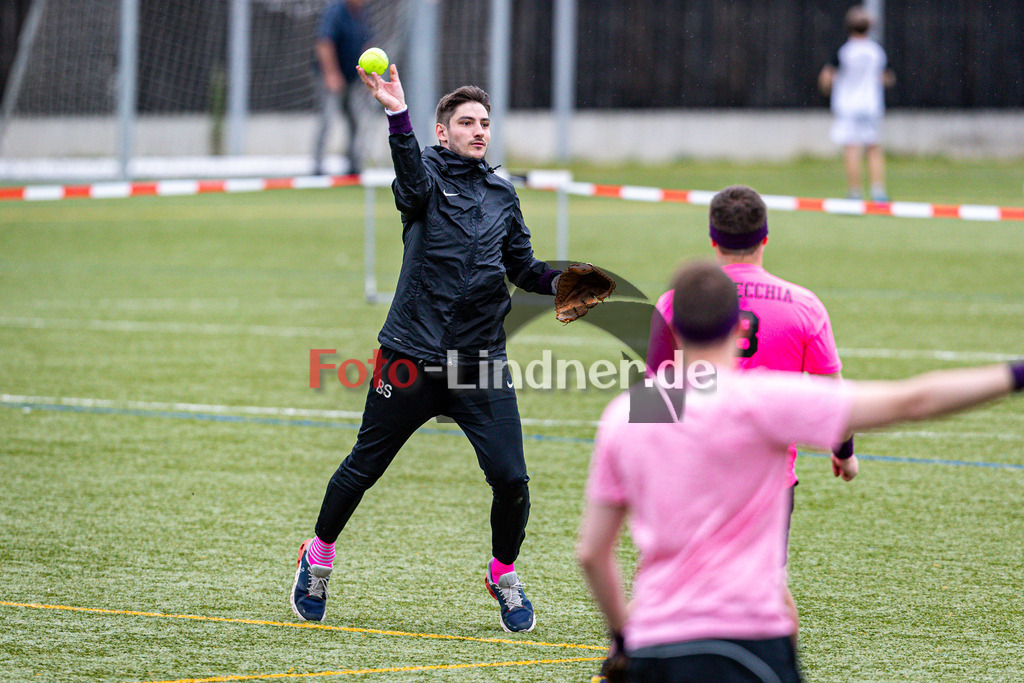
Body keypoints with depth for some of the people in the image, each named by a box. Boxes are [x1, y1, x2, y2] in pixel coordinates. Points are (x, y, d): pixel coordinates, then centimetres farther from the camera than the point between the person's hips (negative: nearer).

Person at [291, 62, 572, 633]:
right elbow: (412, 177, -26)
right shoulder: (428, 175, -1)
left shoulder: (502, 195, 15)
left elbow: (523, 268, 22)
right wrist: (398, 114, -44)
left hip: (482, 363, 3)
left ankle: (504, 575, 17)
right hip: (413, 356, -3)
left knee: (511, 480, -7)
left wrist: (560, 281, 0)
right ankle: (319, 556, 32)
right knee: (363, 469, 7)